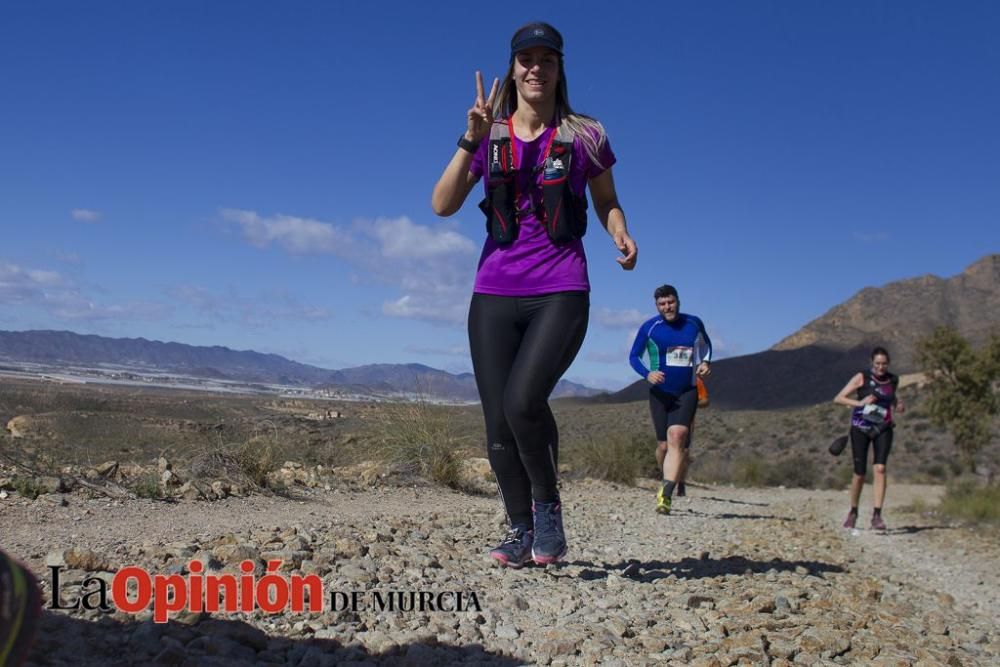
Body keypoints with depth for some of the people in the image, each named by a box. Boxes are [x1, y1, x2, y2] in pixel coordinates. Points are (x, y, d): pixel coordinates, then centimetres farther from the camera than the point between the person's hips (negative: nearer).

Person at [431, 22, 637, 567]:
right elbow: (443, 205, 0)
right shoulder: (490, 138, 10)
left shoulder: (584, 136, 6)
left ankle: (548, 508, 1)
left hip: (560, 293, -3)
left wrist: (621, 237, -6)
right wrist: (471, 139, -10)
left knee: (523, 400, -23)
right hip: (495, 294, 3)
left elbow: (607, 202, 16)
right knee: (498, 423, 0)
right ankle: (520, 530, 17)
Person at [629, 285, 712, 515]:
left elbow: (706, 344, 22)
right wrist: (647, 374, -16)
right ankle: (671, 481, 34)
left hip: (687, 392, 0)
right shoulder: (649, 327, -4)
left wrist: (706, 362, 1)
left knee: (677, 436, -21)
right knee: (664, 445, 4)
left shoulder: (693, 323, 2)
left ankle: (665, 492, -28)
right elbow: (633, 356, 3)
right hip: (660, 392, 0)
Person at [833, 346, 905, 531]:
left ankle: (877, 515, -15)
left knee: (880, 469, -16)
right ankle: (853, 512, 22)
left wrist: (899, 406, 3)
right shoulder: (862, 377, -6)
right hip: (860, 429, -2)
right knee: (860, 474, -1)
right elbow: (838, 399, -9)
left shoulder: (893, 381, 5)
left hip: (883, 429, 2)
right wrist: (859, 403, -23)